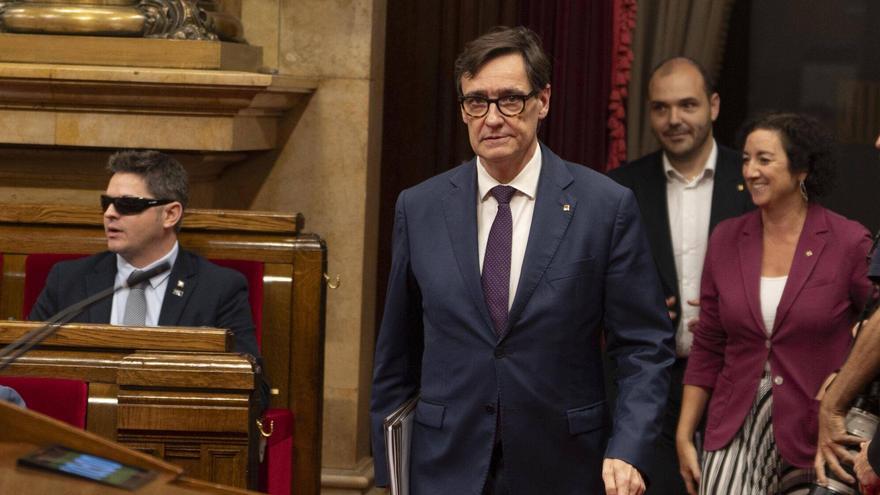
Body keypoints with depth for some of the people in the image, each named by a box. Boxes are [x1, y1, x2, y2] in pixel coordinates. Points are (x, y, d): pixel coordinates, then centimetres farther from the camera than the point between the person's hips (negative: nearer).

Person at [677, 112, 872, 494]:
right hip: (736, 432, 3)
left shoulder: (848, 243, -6)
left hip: (817, 435, -3)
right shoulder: (726, 239, 6)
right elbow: (707, 349, 10)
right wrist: (684, 435, 6)